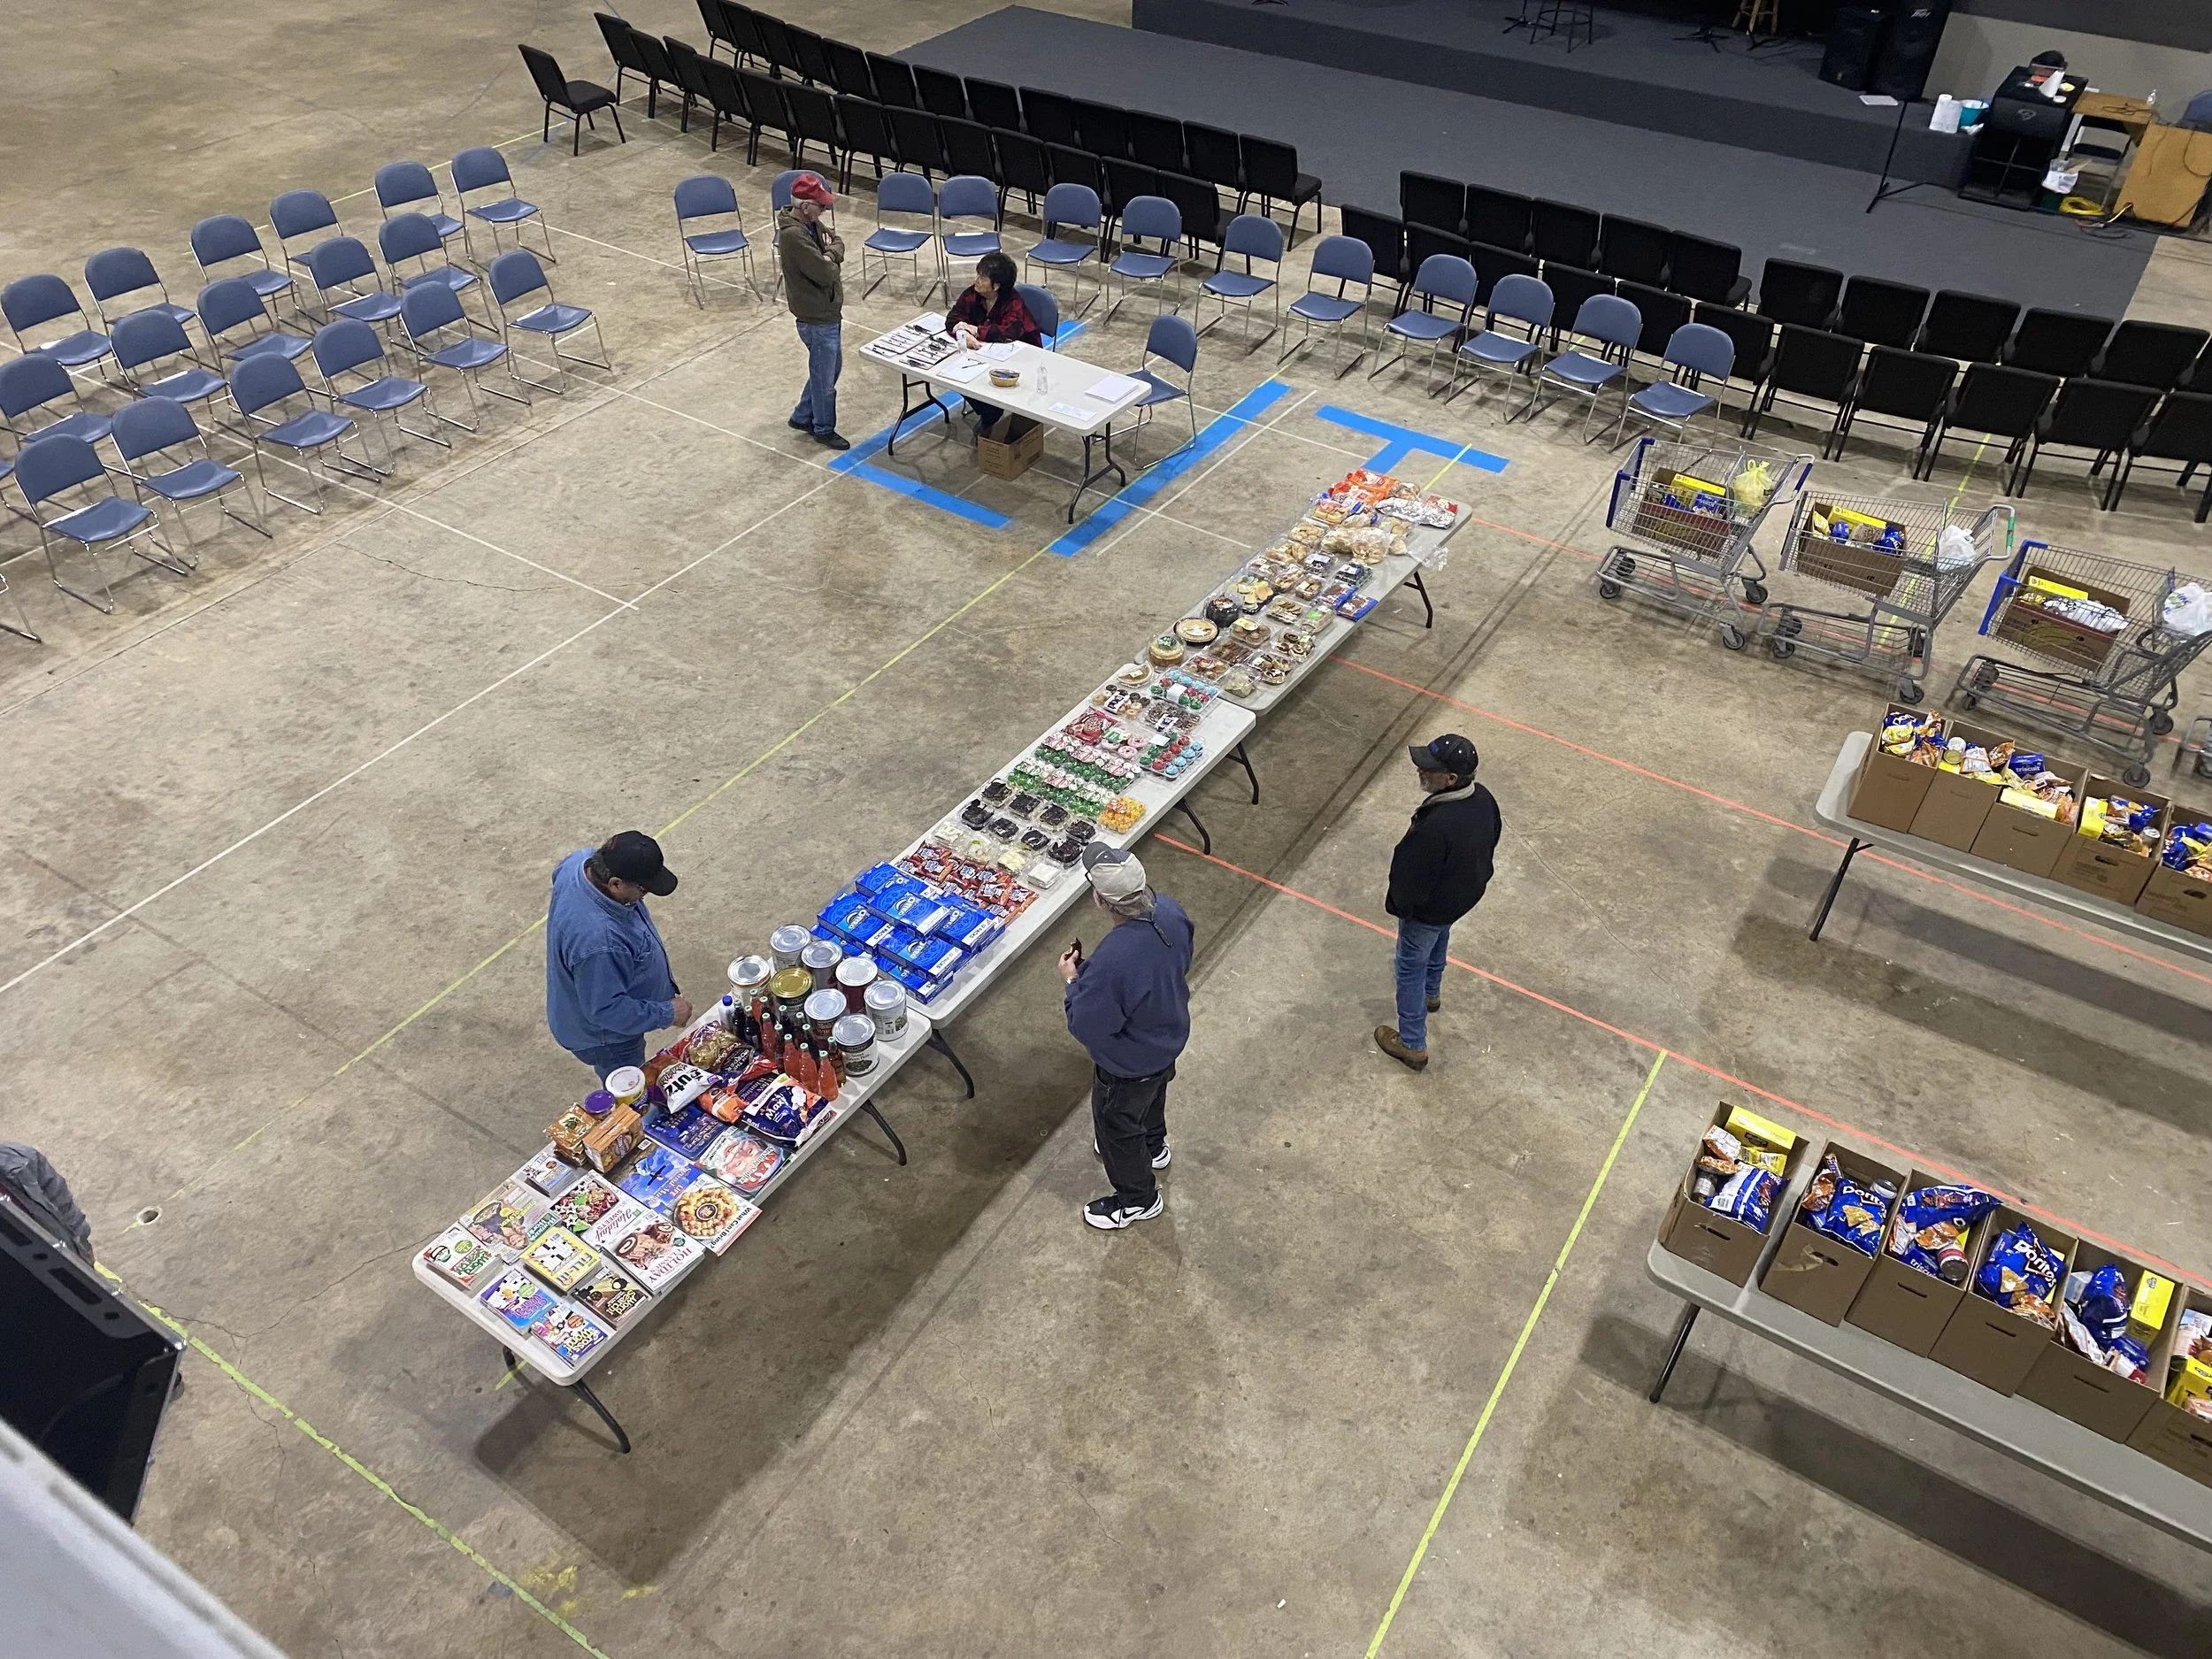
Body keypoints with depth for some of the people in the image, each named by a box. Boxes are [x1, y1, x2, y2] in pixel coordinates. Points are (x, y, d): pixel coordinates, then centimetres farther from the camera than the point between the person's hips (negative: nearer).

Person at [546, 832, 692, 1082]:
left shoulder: (584, 860, -21)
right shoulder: (597, 941, -47)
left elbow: (559, 873, 6)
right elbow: (606, 1011, -35)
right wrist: (668, 1014, -24)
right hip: (605, 1037, -8)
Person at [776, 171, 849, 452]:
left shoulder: (811, 223, 2)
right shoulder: (793, 235, -28)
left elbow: (838, 241, 8)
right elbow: (826, 273, -28)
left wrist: (830, 253, -14)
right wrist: (831, 256, -7)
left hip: (829, 310, 10)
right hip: (817, 318, -10)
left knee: (832, 366, 24)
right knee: (824, 377, 7)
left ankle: (803, 417, 38)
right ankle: (824, 430, 27)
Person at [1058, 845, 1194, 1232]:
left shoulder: (1110, 964, -46)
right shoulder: (1169, 911, -23)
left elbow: (1085, 1028, -30)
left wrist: (1073, 981, -13)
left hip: (1128, 1065, -7)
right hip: (1169, 1037, 7)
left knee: (1115, 1125, 23)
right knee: (1152, 1094, 37)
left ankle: (1138, 1199, 49)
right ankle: (1153, 1146, 67)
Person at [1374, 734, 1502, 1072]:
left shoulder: (1435, 826, -43)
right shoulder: (1484, 799, -18)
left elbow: (1412, 879, -29)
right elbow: (1489, 844, 2)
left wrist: (1397, 905, -8)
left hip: (1427, 909, -8)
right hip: (1465, 894, 8)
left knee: (1411, 969, 15)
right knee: (1439, 942, 35)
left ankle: (1413, 1045, 31)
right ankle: (1431, 993, 64)